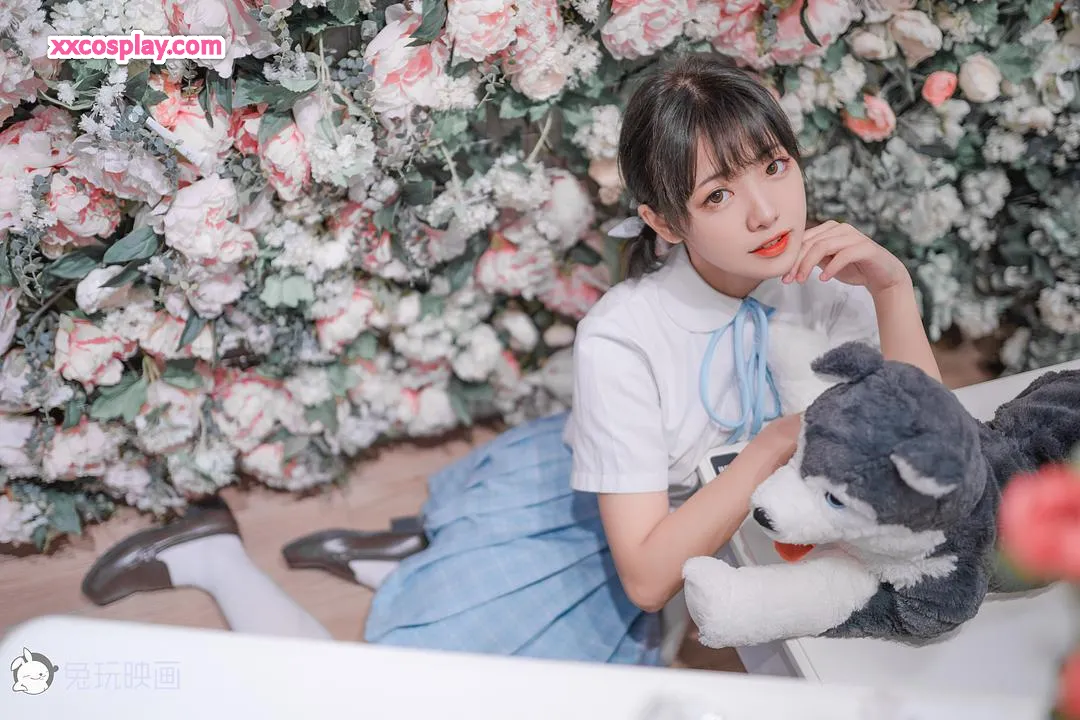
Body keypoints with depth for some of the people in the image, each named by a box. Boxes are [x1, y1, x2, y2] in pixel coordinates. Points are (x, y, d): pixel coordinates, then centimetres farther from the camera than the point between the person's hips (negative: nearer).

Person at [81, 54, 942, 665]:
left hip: (689, 518, 6)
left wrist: (893, 286, -29)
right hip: (555, 519, -6)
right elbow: (647, 575, -29)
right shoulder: (622, 339, -32)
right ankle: (220, 565, 12)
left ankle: (405, 559, 32)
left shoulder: (818, 272, -17)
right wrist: (772, 447, -33)